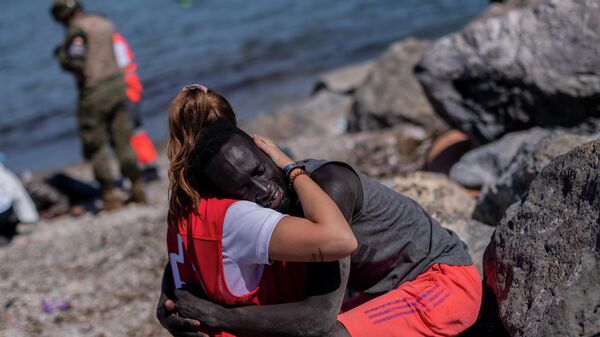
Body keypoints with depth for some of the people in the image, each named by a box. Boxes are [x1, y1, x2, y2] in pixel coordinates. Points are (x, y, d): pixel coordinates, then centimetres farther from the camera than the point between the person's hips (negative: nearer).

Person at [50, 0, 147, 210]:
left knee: (95, 147, 2)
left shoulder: (77, 30, -12)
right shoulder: (105, 23, 12)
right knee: (123, 141, 13)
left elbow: (75, 63, -22)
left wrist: (61, 54, -1)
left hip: (94, 91, -7)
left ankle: (110, 194, 1)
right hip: (117, 83, 7)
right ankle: (137, 188, 13)